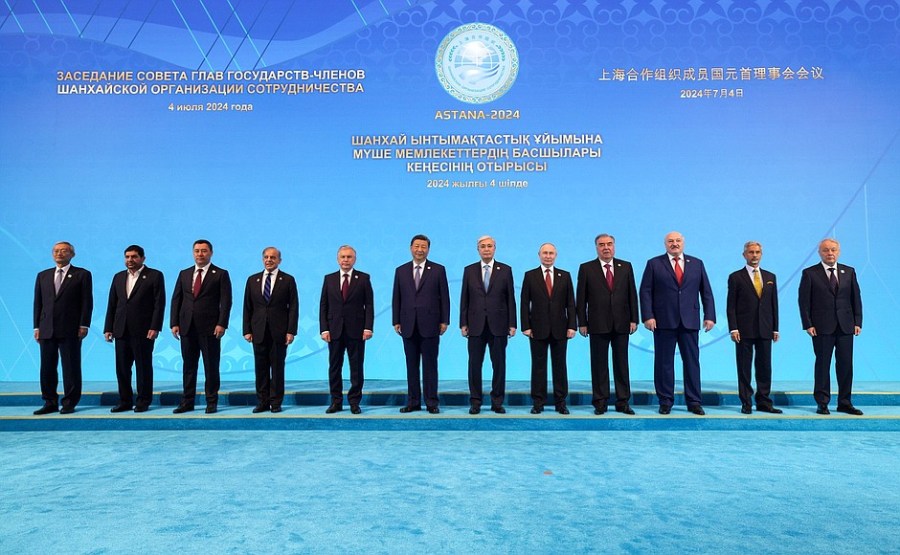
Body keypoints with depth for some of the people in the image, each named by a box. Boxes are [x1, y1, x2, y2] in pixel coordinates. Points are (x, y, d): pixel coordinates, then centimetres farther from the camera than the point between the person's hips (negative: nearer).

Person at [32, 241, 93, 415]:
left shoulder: (82, 275, 3)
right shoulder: (43, 276, 15)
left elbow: (87, 301, -2)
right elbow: (38, 303, 14)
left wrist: (83, 325, -10)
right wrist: (37, 327, 7)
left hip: (70, 330, -4)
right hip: (47, 330, 4)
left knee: (71, 368, 0)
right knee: (47, 368, 7)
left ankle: (69, 403, 8)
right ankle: (50, 402, 17)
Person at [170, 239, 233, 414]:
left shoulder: (221, 274, 0)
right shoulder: (184, 274, 13)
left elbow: (226, 301, -5)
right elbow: (176, 299, 12)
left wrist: (221, 324, -14)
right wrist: (174, 323, 2)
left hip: (210, 328, -4)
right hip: (187, 327, 4)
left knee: (211, 366, 2)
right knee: (189, 366, 9)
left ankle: (212, 402, 10)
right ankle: (187, 401, 17)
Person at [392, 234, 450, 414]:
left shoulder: (438, 270, 3)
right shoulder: (401, 271, 9)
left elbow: (444, 297, 1)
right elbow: (396, 298, 9)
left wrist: (444, 321, -3)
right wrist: (396, 321, 4)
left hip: (430, 325, -2)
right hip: (408, 325, 2)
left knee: (430, 365, 2)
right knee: (411, 365, 7)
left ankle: (431, 402, 9)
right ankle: (413, 401, 15)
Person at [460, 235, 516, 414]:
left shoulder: (505, 270, 4)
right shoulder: (469, 270, 7)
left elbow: (510, 298, 3)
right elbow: (464, 299, 6)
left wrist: (512, 324, -2)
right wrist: (463, 323, 0)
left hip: (498, 325, 0)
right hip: (476, 325, 1)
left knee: (499, 364, 4)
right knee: (474, 364, 3)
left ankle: (497, 402, 14)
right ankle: (475, 402, 13)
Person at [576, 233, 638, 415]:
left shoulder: (626, 267, 8)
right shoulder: (586, 269, 2)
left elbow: (632, 294, 7)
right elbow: (581, 298, 1)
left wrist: (634, 319, 1)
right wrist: (582, 323, -3)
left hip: (621, 324, 2)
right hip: (598, 325, -2)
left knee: (622, 363, 7)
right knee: (599, 364, 3)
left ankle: (623, 402, 14)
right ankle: (600, 402, 11)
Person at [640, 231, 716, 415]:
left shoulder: (697, 264, 12)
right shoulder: (654, 264, 5)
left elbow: (706, 292, 11)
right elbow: (645, 292, 0)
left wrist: (709, 316, 2)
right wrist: (648, 316, -10)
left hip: (689, 322, 2)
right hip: (663, 322, -2)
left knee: (692, 362, 5)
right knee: (664, 363, 4)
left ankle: (694, 402, 14)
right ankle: (665, 401, 13)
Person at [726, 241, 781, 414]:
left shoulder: (770, 277, 13)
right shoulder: (736, 277, 1)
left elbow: (774, 304, 12)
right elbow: (731, 306, -3)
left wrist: (775, 328, 7)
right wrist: (733, 328, -10)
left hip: (765, 330, 4)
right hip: (744, 330, -4)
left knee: (765, 367, 7)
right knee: (744, 368, 2)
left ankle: (763, 402, 15)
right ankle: (746, 403, 9)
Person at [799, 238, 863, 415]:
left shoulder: (849, 272, 10)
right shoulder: (810, 273, 0)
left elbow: (856, 298, 10)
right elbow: (804, 301, -3)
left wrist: (858, 322, 2)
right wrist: (808, 324, -9)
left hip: (845, 326, 3)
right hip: (822, 327, -3)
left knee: (846, 364, 6)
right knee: (822, 365, 3)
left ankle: (845, 403, 16)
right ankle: (822, 403, 10)